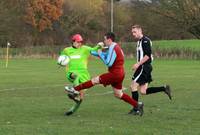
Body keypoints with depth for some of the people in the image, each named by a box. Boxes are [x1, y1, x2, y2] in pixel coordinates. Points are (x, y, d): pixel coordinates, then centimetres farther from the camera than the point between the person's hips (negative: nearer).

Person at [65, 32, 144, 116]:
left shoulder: (113, 48, -16)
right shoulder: (115, 47, 16)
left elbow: (108, 63, -22)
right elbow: (105, 55, 28)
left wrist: (100, 54, -10)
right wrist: (90, 51, 28)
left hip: (115, 74, -10)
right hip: (119, 74, 10)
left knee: (95, 80, -6)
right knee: (118, 94, 12)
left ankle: (75, 89, -4)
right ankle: (137, 105, 9)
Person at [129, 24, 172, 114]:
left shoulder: (145, 40, -12)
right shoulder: (139, 41, 18)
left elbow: (148, 55, -20)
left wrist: (138, 64, -22)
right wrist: (138, 65, 19)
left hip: (144, 67, -10)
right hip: (143, 67, 10)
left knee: (133, 86, -8)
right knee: (143, 91, 5)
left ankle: (135, 109, -3)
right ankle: (164, 88, 8)